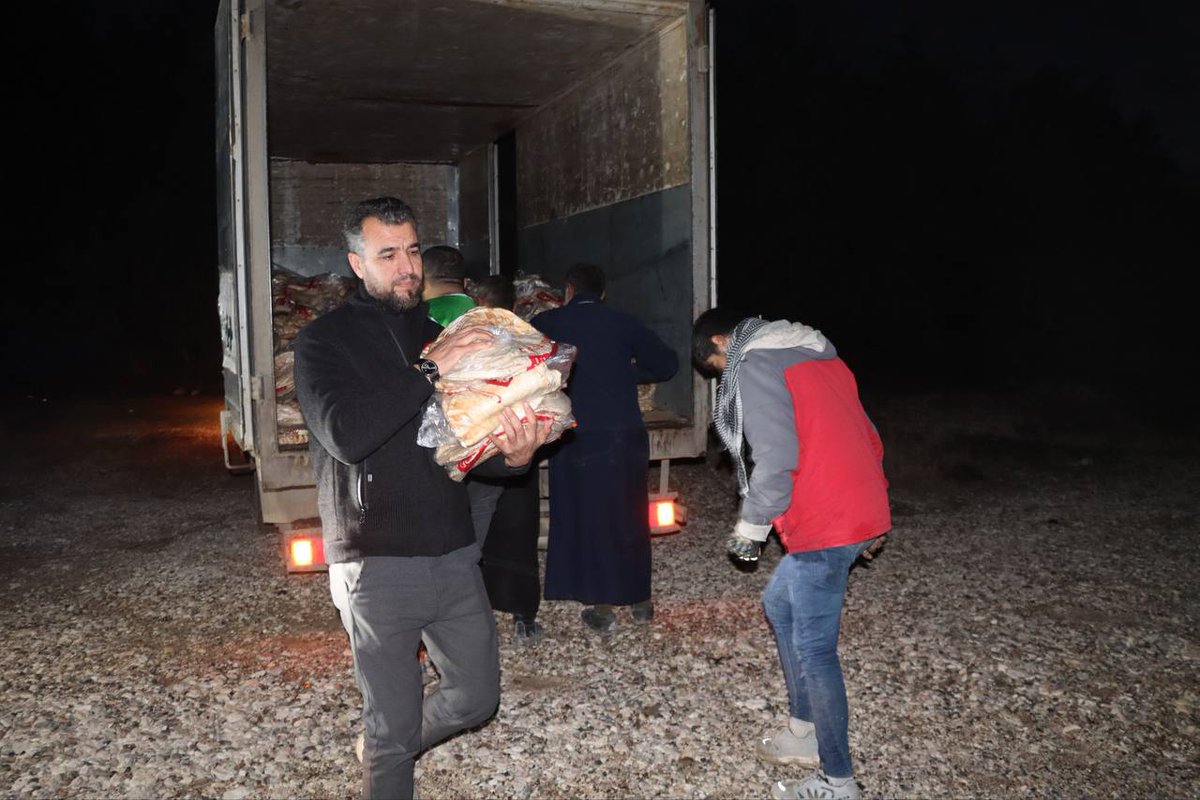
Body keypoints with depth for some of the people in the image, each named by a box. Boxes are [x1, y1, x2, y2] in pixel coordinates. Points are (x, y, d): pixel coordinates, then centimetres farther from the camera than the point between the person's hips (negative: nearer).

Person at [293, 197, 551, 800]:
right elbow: (347, 435, -22)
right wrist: (428, 370, -25)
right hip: (378, 567, -5)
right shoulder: (324, 341, -5)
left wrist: (513, 456, -10)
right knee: (392, 725, 5)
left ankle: (390, 751, 42)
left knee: (476, 696, 16)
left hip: (454, 556, 5)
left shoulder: (440, 336, 11)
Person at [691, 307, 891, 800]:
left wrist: (750, 526, -6)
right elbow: (866, 436, 18)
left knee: (813, 648, 0)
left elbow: (776, 460, -19)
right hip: (860, 512, 10)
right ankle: (806, 733, 31)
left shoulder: (754, 366, -10)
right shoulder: (814, 353, 17)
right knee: (780, 603, 23)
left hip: (826, 526, -10)